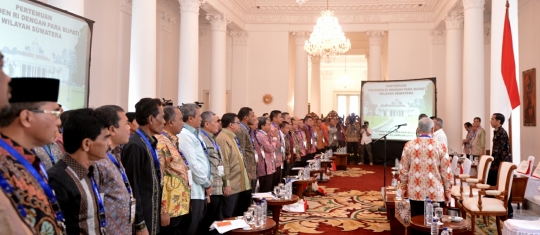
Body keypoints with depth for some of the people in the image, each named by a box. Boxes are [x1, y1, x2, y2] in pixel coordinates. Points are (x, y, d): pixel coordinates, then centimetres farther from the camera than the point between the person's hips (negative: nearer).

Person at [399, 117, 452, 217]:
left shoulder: (409, 145, -1)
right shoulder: (440, 146, -6)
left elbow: (403, 171, 2)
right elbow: (446, 173, -4)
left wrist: (404, 188, 14)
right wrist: (447, 192, 8)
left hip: (415, 193, 2)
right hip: (435, 194, -2)